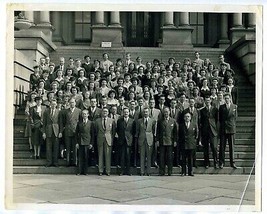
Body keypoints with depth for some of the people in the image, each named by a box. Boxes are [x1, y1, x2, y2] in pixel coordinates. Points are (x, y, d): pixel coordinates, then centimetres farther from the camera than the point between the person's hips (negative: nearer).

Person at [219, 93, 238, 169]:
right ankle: (221, 163, 5)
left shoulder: (234, 106, 7)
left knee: (232, 146, 2)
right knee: (222, 146, 0)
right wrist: (222, 124, 6)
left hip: (231, 129, 0)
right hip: (223, 129, 0)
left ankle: (232, 163, 7)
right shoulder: (221, 107, 8)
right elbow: (220, 118, 11)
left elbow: (235, 117, 9)